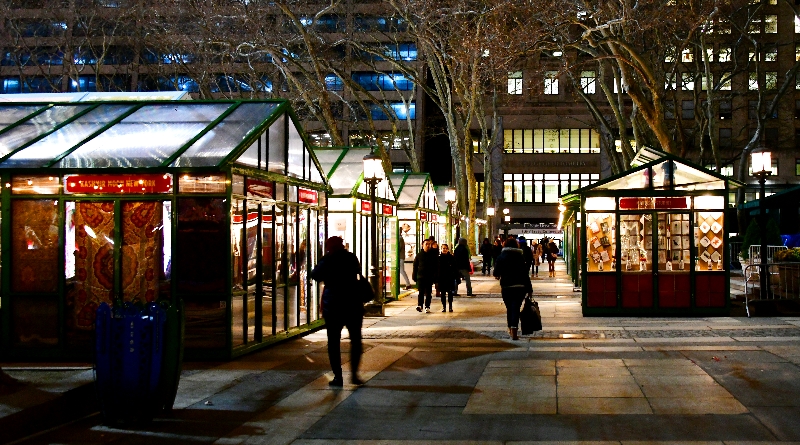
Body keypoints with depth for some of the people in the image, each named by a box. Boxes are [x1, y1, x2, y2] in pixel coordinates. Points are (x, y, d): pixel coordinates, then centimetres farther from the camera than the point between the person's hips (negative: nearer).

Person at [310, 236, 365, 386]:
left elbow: (315, 275, 1)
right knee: (355, 339, 11)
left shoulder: (327, 261, -7)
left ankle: (338, 376, 0)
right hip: (353, 303, 2)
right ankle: (354, 373, 2)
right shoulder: (352, 258, 1)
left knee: (333, 341, 4)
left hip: (332, 305, -2)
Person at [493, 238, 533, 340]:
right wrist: (529, 289, -1)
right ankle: (514, 332, -14)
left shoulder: (501, 256, 1)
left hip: (506, 286, 1)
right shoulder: (519, 256, -2)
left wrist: (498, 275, 29)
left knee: (509, 308, 17)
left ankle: (510, 329, 28)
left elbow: (496, 273, 3)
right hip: (519, 286, -1)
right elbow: (525, 273, -5)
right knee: (516, 308, -3)